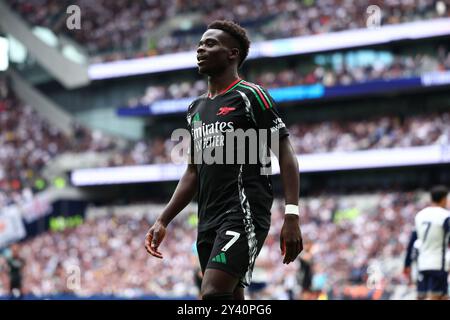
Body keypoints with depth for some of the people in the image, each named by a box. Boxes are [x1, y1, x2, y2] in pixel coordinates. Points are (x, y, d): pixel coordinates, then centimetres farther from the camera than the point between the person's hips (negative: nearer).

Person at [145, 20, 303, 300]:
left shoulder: (250, 96, -4)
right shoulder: (196, 108, 19)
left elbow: (286, 156, -8)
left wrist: (292, 217, -18)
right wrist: (163, 221, 16)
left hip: (244, 216, -8)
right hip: (208, 222, 8)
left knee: (213, 294, -22)